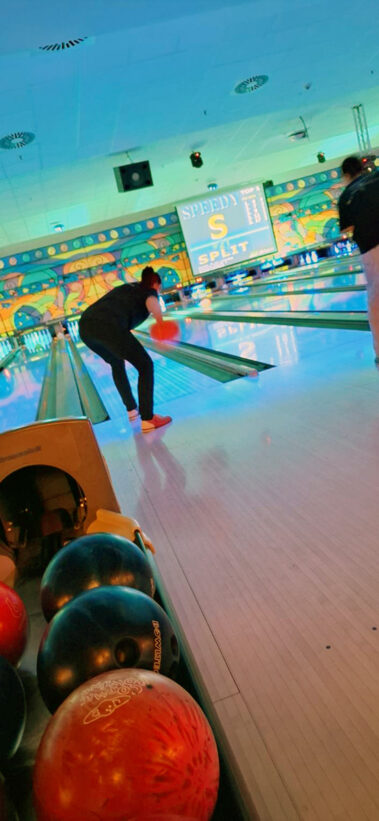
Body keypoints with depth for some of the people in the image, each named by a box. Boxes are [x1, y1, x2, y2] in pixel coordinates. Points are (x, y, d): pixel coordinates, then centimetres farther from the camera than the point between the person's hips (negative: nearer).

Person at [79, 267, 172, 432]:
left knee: (116, 363, 31)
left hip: (85, 326, 8)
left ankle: (131, 409, 42)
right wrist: (161, 323, -20)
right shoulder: (150, 291, 17)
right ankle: (148, 419, 4)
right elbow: (151, 302, -8)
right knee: (145, 365, 8)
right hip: (108, 327, -7)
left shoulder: (127, 287, 36)